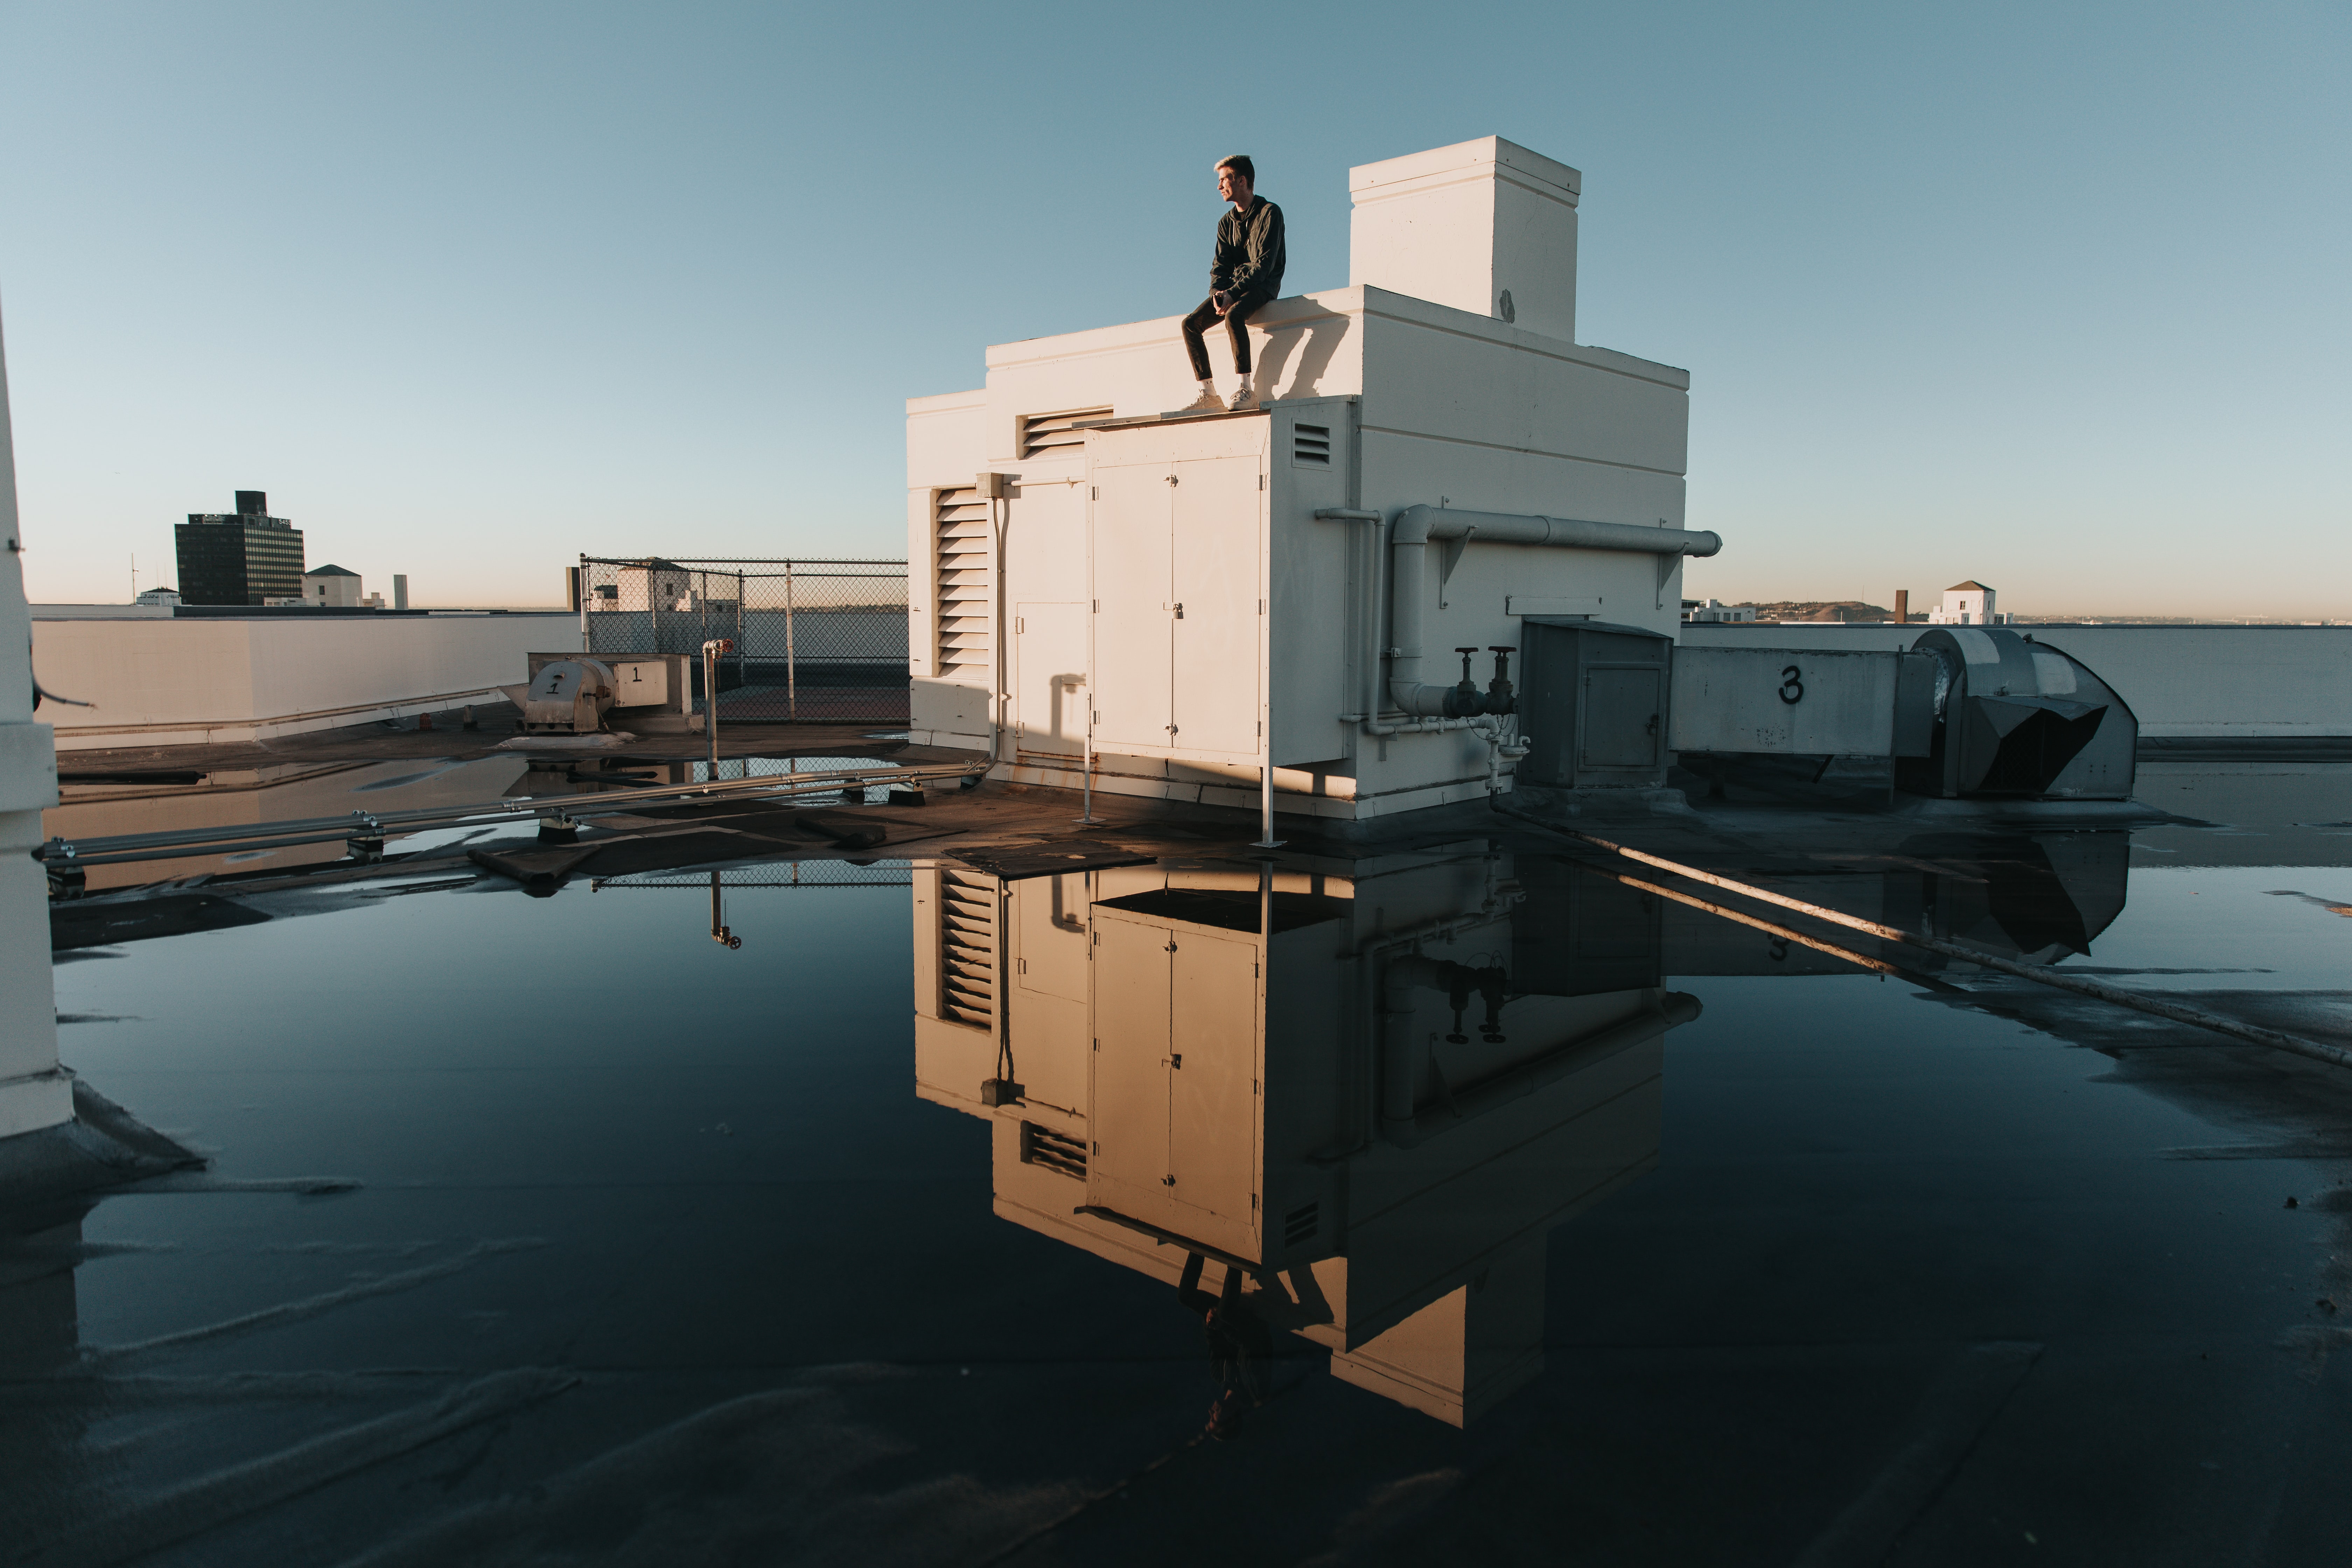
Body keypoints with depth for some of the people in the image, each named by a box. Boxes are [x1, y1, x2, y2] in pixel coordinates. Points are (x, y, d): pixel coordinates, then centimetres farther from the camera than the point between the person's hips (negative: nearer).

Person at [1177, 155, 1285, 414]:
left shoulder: (1269, 213, -6)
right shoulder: (1227, 222, 16)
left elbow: (1263, 264, -16)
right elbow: (1220, 265, 8)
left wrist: (1232, 294, -26)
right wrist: (1217, 292, -15)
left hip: (1262, 286, -7)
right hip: (1232, 288, 7)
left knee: (1233, 315, -38)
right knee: (1191, 324, -15)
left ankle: (1245, 390, -35)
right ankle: (1208, 394, -16)